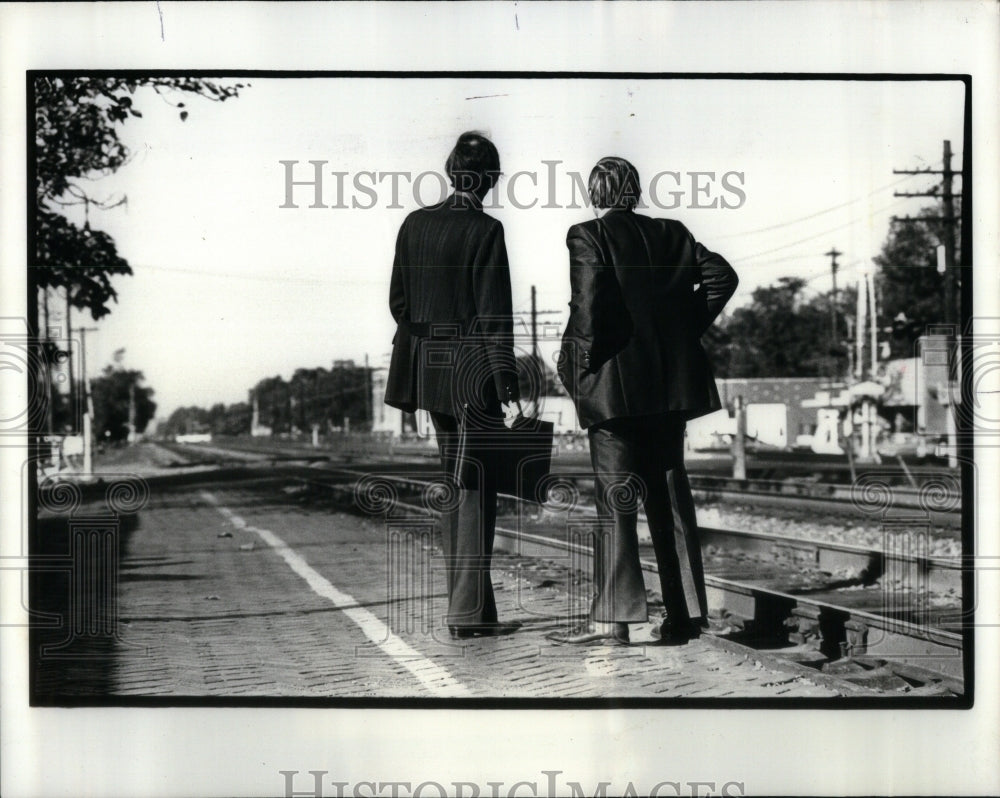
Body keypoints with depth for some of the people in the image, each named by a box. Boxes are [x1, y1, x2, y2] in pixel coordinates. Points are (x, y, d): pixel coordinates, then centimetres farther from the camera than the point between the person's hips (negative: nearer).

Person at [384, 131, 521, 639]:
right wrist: (505, 379, -10)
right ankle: (470, 611, -3)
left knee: (455, 484, 15)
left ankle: (464, 603, 20)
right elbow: (494, 312, -13)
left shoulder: (415, 224, 6)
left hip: (427, 368, 6)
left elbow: (399, 301, 9)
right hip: (473, 370, -6)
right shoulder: (485, 230, -11)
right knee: (477, 487, -2)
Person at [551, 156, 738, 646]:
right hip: (672, 380, 5)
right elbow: (721, 276, 6)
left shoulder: (587, 236, -5)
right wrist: (686, 330, 11)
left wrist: (575, 365, -7)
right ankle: (684, 614, 13)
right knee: (670, 493, 11)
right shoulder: (670, 234, 12)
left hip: (615, 382, -5)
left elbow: (590, 304, -16)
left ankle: (612, 618, -6)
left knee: (615, 497, -3)